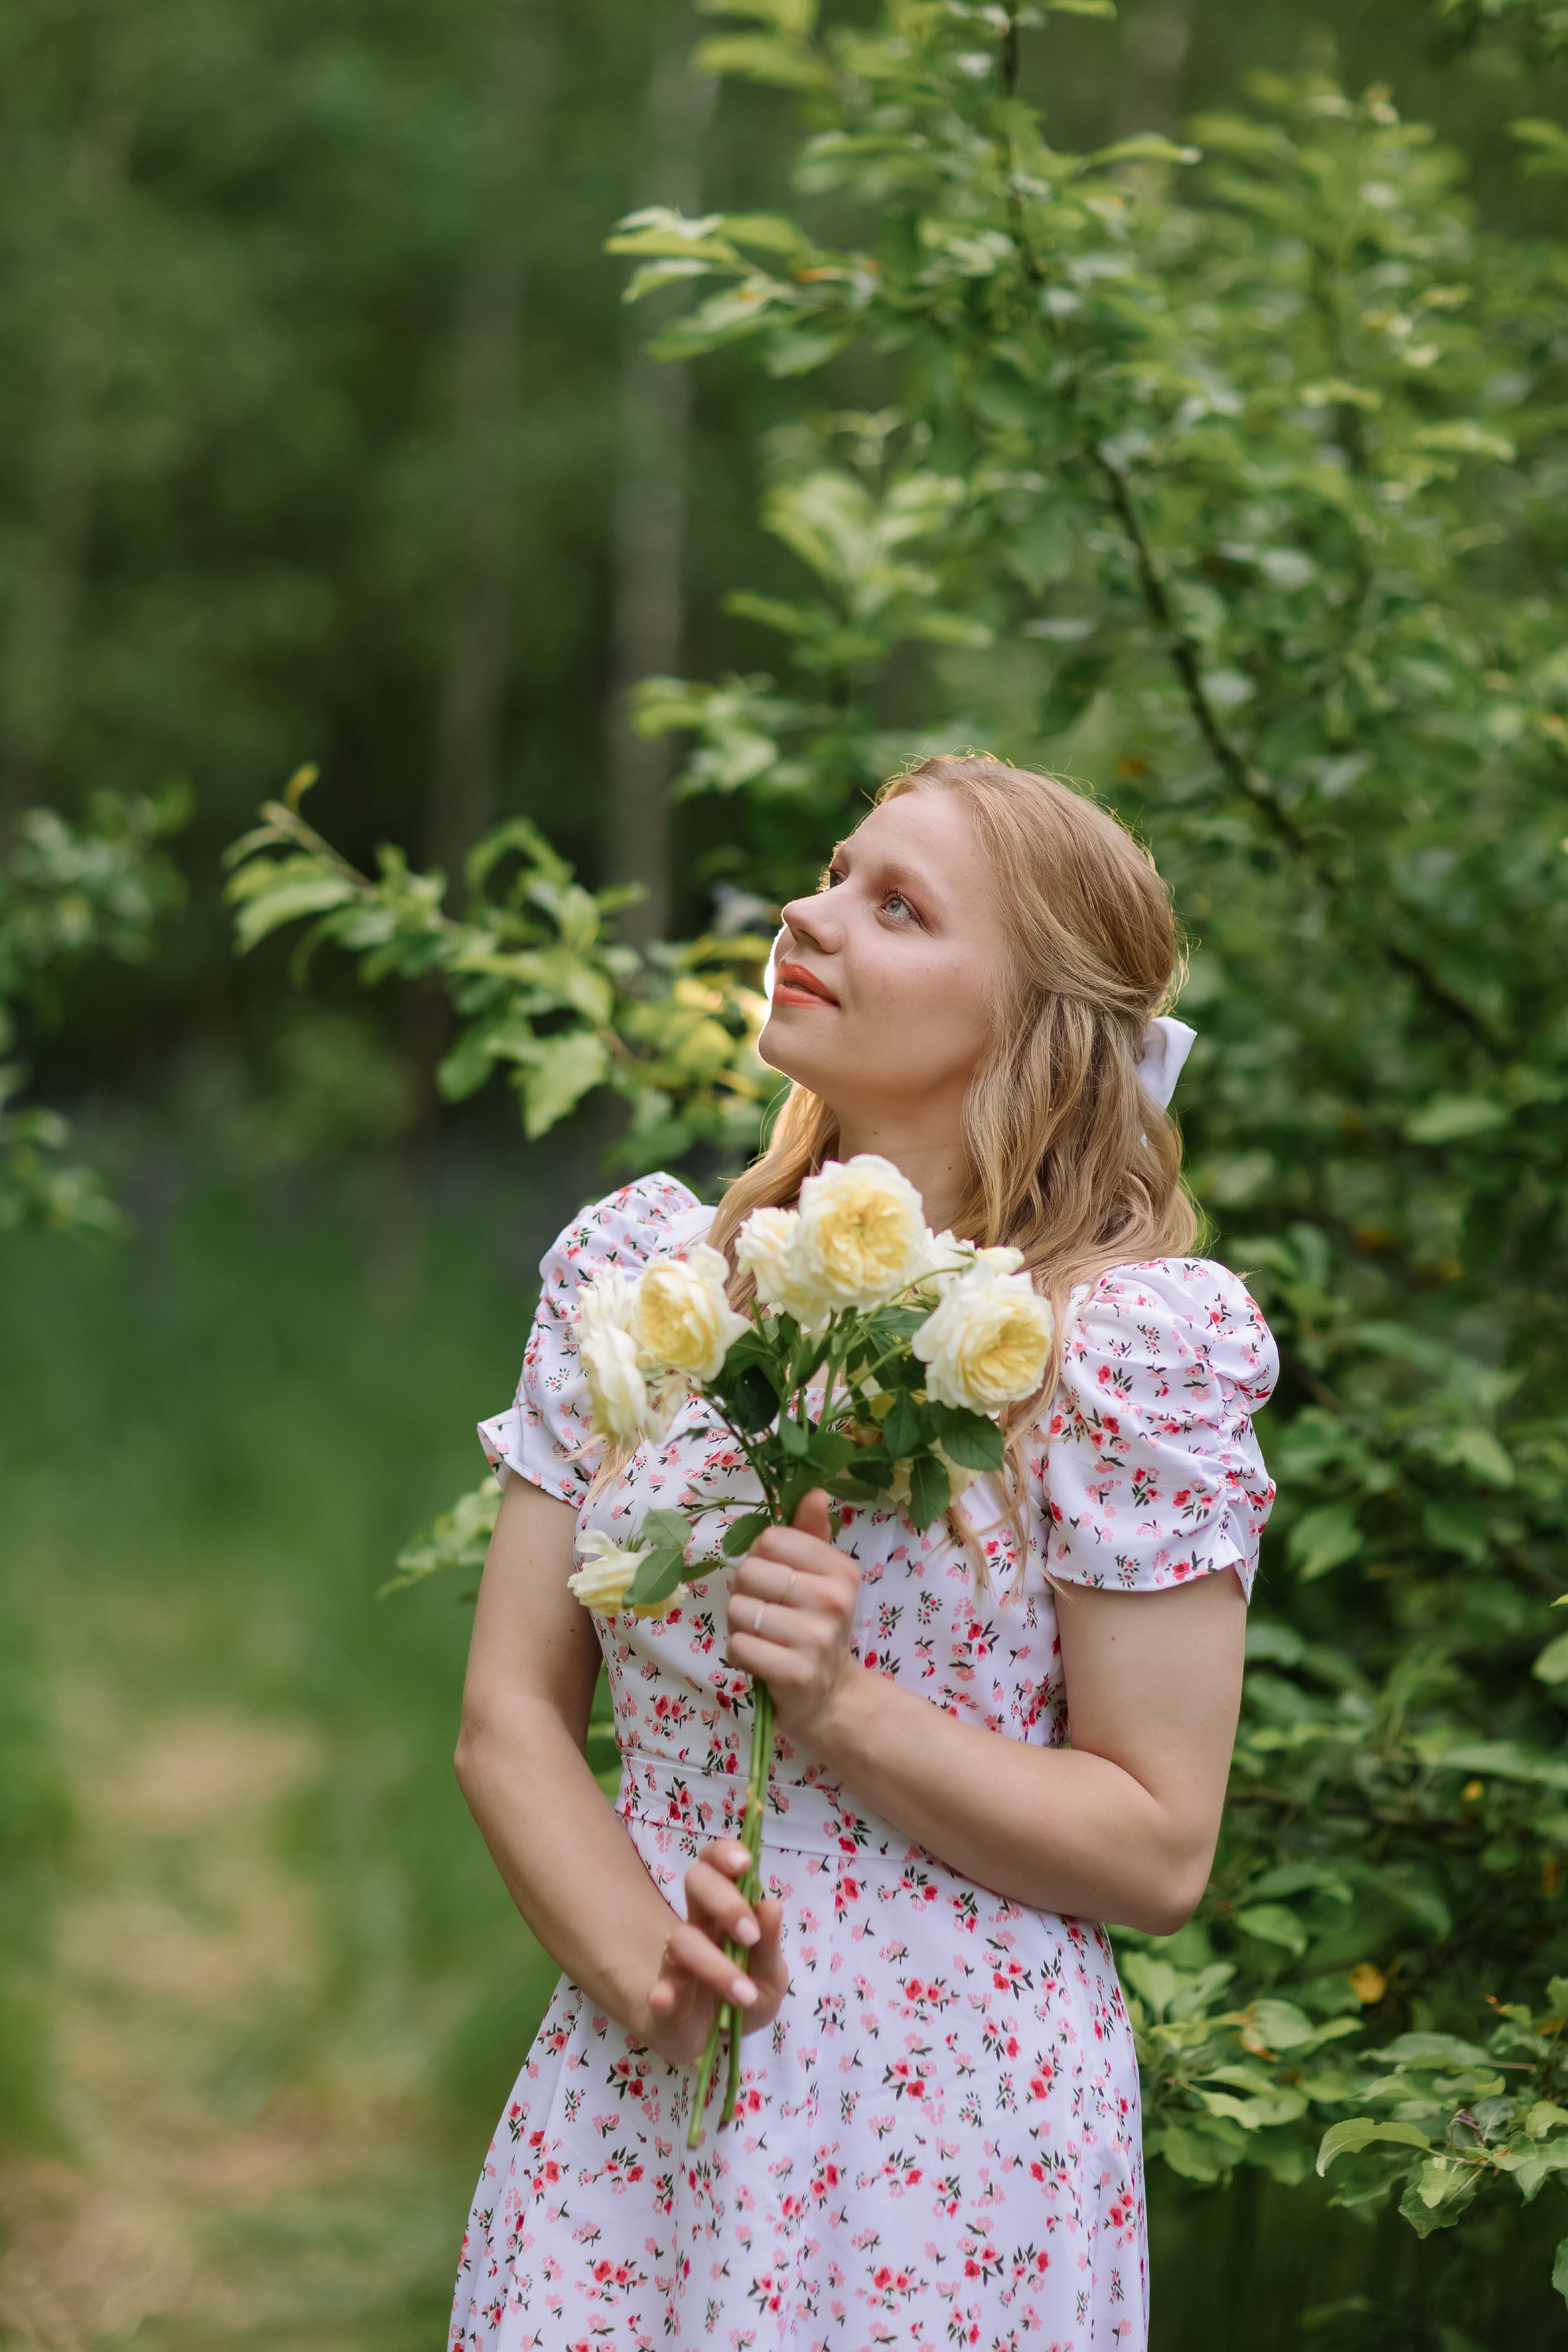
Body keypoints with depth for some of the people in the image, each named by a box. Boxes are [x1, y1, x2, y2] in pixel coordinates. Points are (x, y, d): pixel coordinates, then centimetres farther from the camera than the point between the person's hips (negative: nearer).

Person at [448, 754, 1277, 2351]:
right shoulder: (637, 1272, 3)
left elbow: (1159, 1851, -9)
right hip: (628, 2098, 4)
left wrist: (845, 1709, -21)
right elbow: (510, 1717, 2)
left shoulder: (1131, 1340, -10)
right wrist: (639, 1959, -14)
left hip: (950, 2142, -3)